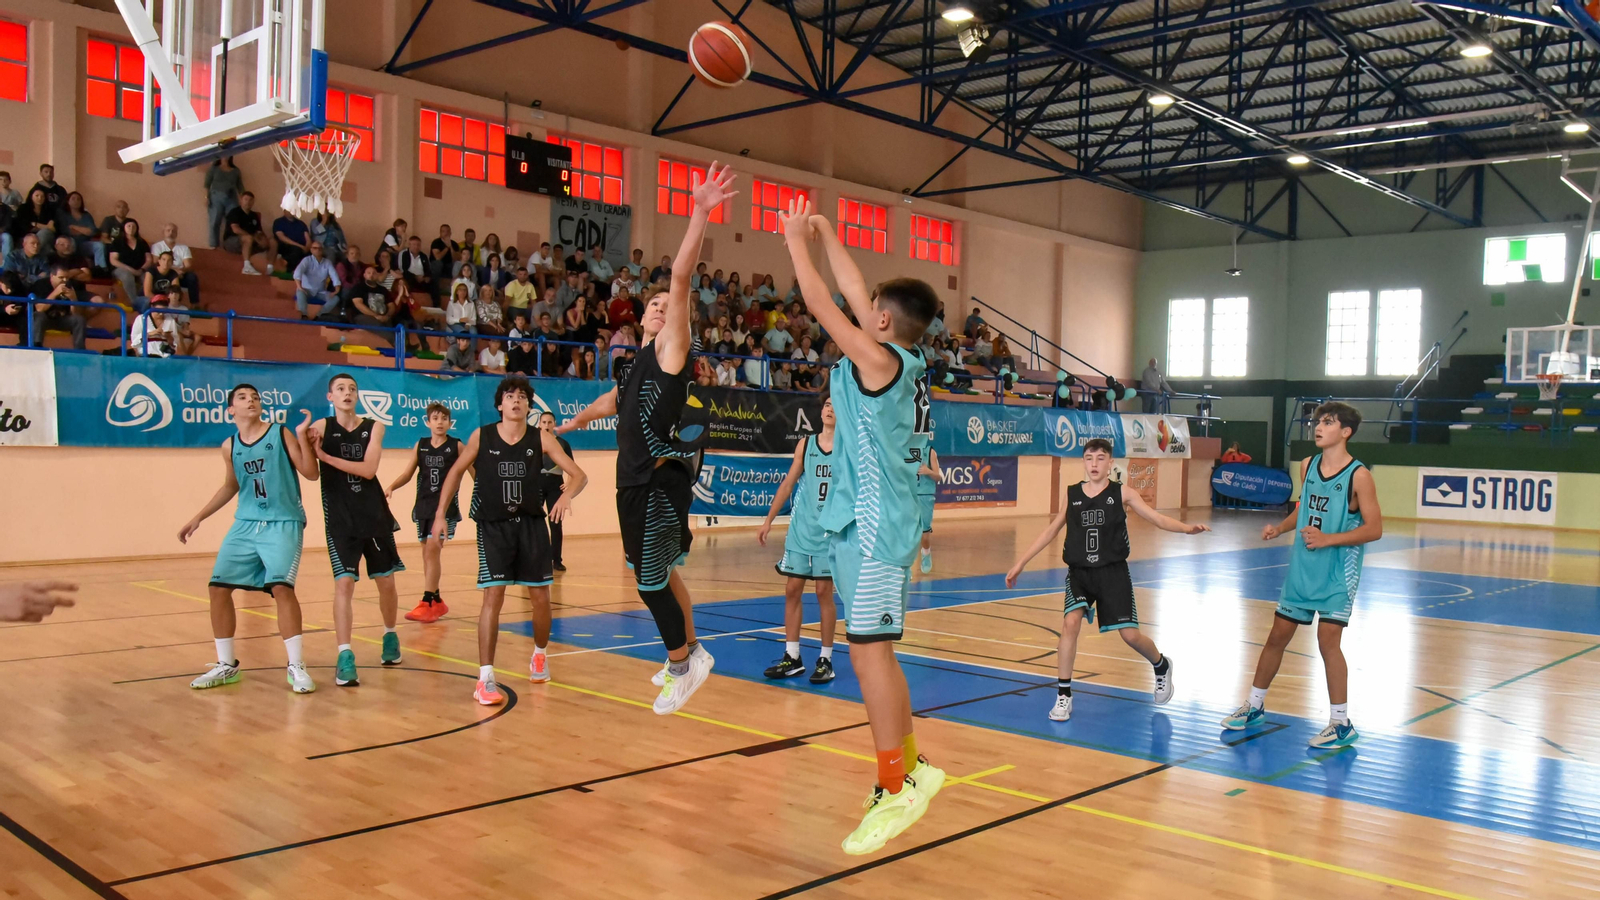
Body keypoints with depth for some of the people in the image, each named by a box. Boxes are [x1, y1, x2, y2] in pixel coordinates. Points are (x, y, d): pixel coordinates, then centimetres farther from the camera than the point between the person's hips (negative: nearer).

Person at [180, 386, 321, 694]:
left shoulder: (281, 434, -5)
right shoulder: (230, 447, 7)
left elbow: (311, 473, -9)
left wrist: (302, 437, -21)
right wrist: (198, 518, 20)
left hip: (283, 524, -5)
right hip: (246, 524, 5)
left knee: (281, 587, -20)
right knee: (218, 587, 1)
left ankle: (296, 666, -10)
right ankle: (226, 665, 15)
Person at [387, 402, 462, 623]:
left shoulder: (456, 445, -3)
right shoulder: (420, 445, 7)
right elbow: (407, 474, 8)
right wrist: (391, 487, -9)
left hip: (446, 504, -5)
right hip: (424, 503, 5)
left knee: (433, 549, -14)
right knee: (428, 552, 10)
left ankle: (427, 604, -14)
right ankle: (437, 602, 22)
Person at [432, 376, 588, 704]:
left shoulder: (541, 438, -4)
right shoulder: (482, 437, -2)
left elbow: (579, 475, -6)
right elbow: (456, 472, 11)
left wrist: (566, 495, -28)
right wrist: (441, 514, 4)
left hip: (531, 523, 1)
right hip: (493, 526, -1)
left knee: (540, 596, 7)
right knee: (493, 595, -11)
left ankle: (540, 655, 35)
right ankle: (485, 679, -9)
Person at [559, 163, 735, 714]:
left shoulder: (672, 350, -3)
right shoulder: (639, 363, 18)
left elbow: (681, 279, -16)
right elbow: (615, 401, 38)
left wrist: (700, 214, -26)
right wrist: (578, 420, 54)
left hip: (662, 480, -8)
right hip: (635, 481, 9)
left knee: (651, 579, -6)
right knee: (659, 572, 17)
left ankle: (682, 664, 9)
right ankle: (688, 652, 33)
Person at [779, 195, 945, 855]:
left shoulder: (879, 359, -12)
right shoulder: (902, 361, 12)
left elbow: (822, 305, -8)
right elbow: (854, 294, 22)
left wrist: (797, 243, 6)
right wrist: (823, 234, 28)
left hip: (873, 524, -10)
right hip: (862, 519, 10)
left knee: (868, 647, -9)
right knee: (873, 648, 14)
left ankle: (897, 791, -3)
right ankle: (907, 767, 24)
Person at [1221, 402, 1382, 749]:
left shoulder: (1358, 475, -13)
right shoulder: (1307, 466, 5)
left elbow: (1374, 528, -14)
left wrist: (1328, 539, -25)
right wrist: (1280, 527, 3)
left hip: (1338, 573, -6)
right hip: (1302, 568, 6)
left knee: (1327, 639, -11)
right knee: (1277, 635, 11)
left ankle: (1341, 724, 4)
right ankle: (1254, 707, 26)